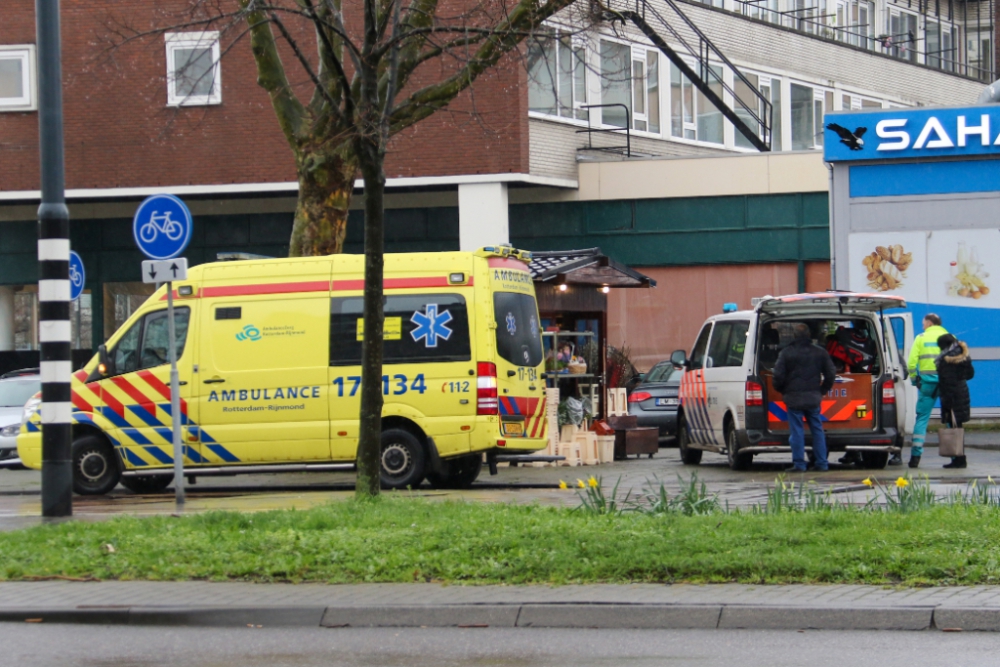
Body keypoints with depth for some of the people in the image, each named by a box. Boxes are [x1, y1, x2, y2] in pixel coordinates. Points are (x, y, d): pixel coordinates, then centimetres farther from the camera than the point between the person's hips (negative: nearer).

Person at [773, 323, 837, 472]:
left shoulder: (786, 353, -6)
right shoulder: (820, 352, 6)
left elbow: (779, 376, -7)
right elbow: (831, 374, 8)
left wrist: (782, 390, 11)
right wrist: (822, 390, 20)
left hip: (794, 398, -3)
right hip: (813, 398, 3)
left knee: (796, 431, -1)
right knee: (817, 430, 11)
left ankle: (799, 464, -3)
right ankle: (822, 463, 11)